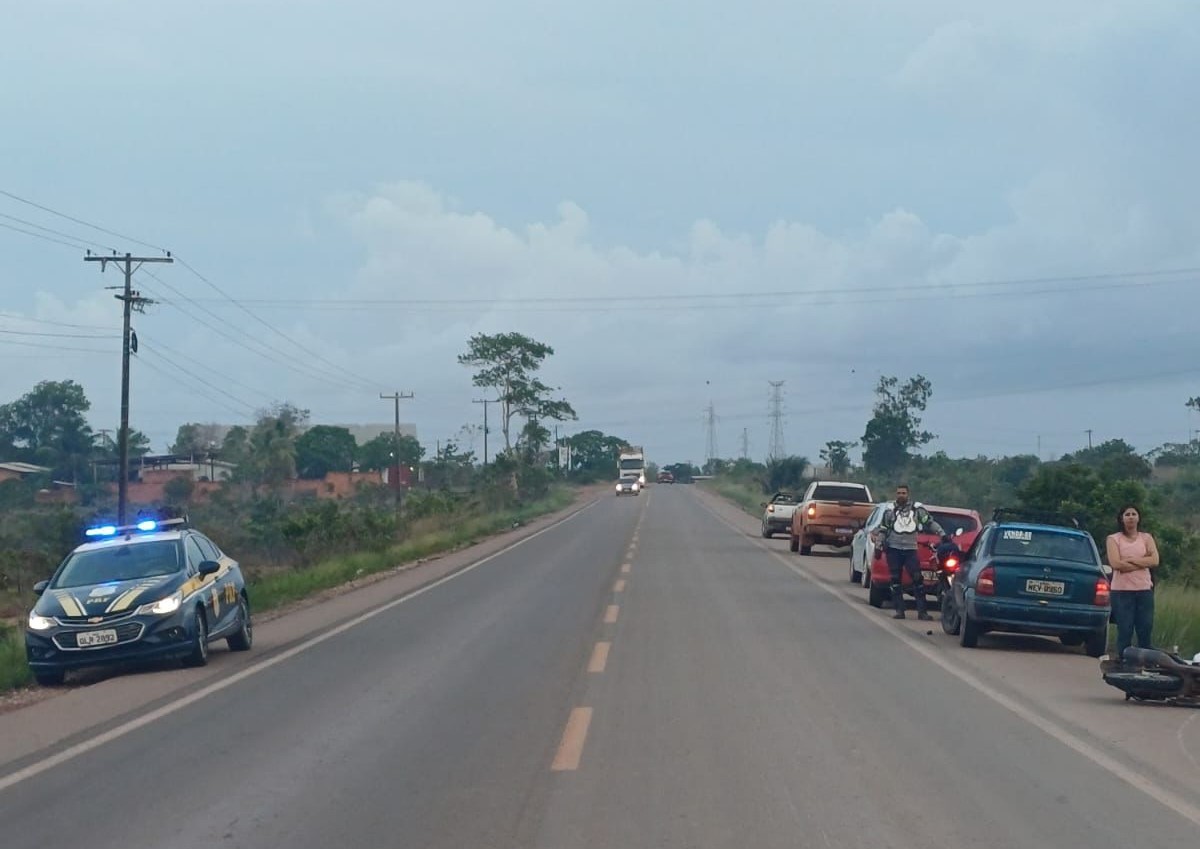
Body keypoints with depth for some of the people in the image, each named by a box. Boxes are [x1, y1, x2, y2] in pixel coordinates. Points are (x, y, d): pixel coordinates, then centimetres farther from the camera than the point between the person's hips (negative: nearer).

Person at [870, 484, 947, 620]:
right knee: (896, 580, 0)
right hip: (893, 549, 0)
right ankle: (899, 610, 5)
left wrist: (942, 534, -5)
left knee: (918, 579, -8)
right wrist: (879, 545, 0)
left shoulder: (916, 508, 6)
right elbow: (882, 530, 9)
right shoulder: (890, 510, 7)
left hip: (910, 549, 0)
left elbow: (930, 522, 5)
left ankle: (922, 610, -5)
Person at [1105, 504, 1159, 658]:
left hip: (1144, 590, 2)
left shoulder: (1146, 538, 11)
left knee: (1145, 631, 1)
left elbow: (1155, 561, -4)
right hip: (1122, 591, -2)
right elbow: (1115, 563, -12)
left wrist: (1130, 560, -10)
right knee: (1125, 632, -2)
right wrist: (1143, 562, -7)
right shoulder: (1113, 539, 4)